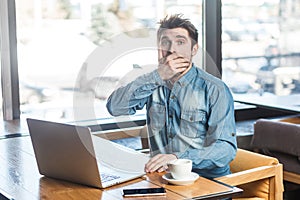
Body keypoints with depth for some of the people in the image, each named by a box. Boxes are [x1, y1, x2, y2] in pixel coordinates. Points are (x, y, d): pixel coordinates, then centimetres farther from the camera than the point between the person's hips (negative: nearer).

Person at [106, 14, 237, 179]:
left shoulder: (215, 90, -6)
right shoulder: (153, 84, 7)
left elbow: (227, 148, -13)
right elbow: (114, 107, -8)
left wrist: (178, 158, -28)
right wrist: (157, 76, -16)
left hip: (206, 179, -3)